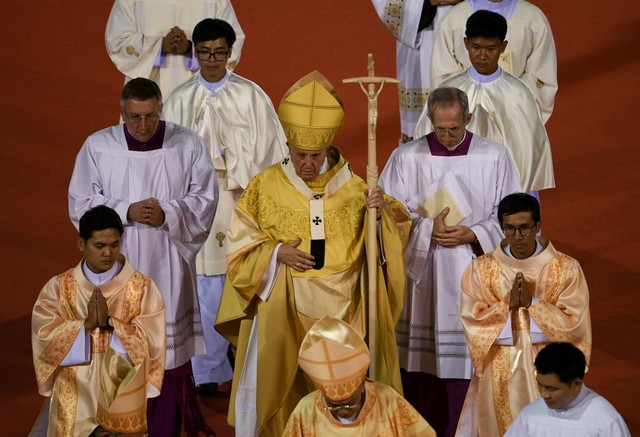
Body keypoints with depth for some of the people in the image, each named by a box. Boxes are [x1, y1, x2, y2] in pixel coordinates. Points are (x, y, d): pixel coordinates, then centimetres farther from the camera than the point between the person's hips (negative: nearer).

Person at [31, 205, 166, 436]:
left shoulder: (142, 287, 0)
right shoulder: (59, 287, 5)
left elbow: (150, 343, -7)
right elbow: (44, 338, -5)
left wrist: (109, 324, -18)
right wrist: (86, 324, -17)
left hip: (123, 397, -1)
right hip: (73, 399, 1)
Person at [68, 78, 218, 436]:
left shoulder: (188, 145, 0)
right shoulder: (98, 147, -1)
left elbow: (205, 200, 2)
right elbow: (81, 204, 0)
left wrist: (167, 214, -16)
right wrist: (127, 211, -15)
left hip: (168, 268, 0)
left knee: (168, 350, 2)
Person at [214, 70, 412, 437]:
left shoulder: (352, 187, 1)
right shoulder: (266, 186, 1)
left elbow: (395, 230, 4)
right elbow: (240, 243, 5)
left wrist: (381, 212, -17)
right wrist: (275, 253, -12)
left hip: (341, 309, 0)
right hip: (282, 310, 0)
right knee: (276, 389, 1)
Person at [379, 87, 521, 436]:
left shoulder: (494, 158, -1)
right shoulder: (406, 158, 0)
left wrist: (472, 235, -13)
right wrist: (428, 229, -15)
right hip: (423, 277, 1)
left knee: (471, 359, -1)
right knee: (422, 366, 3)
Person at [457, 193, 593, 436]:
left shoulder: (566, 268, -3)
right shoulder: (481, 268, 1)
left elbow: (574, 323, -9)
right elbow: (472, 320, -5)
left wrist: (532, 303, -17)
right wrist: (508, 304, -18)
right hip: (499, 372, 1)